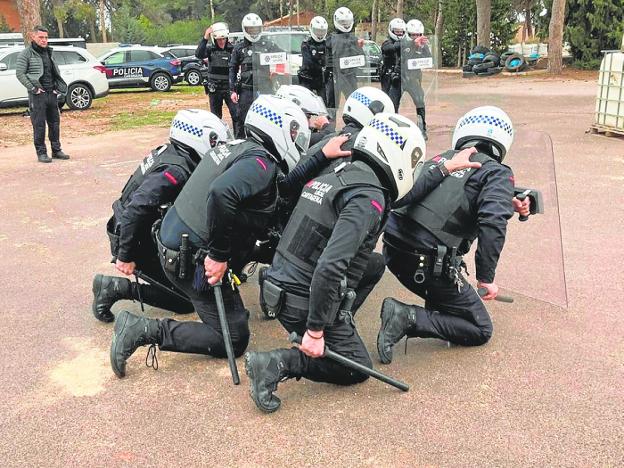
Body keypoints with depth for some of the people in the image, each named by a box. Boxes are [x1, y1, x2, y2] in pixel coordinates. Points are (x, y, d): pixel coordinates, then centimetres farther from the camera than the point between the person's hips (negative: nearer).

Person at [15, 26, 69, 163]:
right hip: (37, 95, -6)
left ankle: (56, 150, 18)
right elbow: (20, 73, -9)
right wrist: (33, 88, -14)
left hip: (52, 94, 6)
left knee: (55, 123, 9)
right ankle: (41, 153, 2)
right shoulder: (26, 54, -3)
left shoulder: (48, 53, 17)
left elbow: (57, 72, 23)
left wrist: (58, 87, 9)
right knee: (39, 125, -4)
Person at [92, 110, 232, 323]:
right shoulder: (177, 170, -27)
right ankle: (117, 288, -5)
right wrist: (125, 256, -31)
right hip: (139, 242, -9)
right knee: (186, 301, -3)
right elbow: (136, 208, -35)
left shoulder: (169, 152, 2)